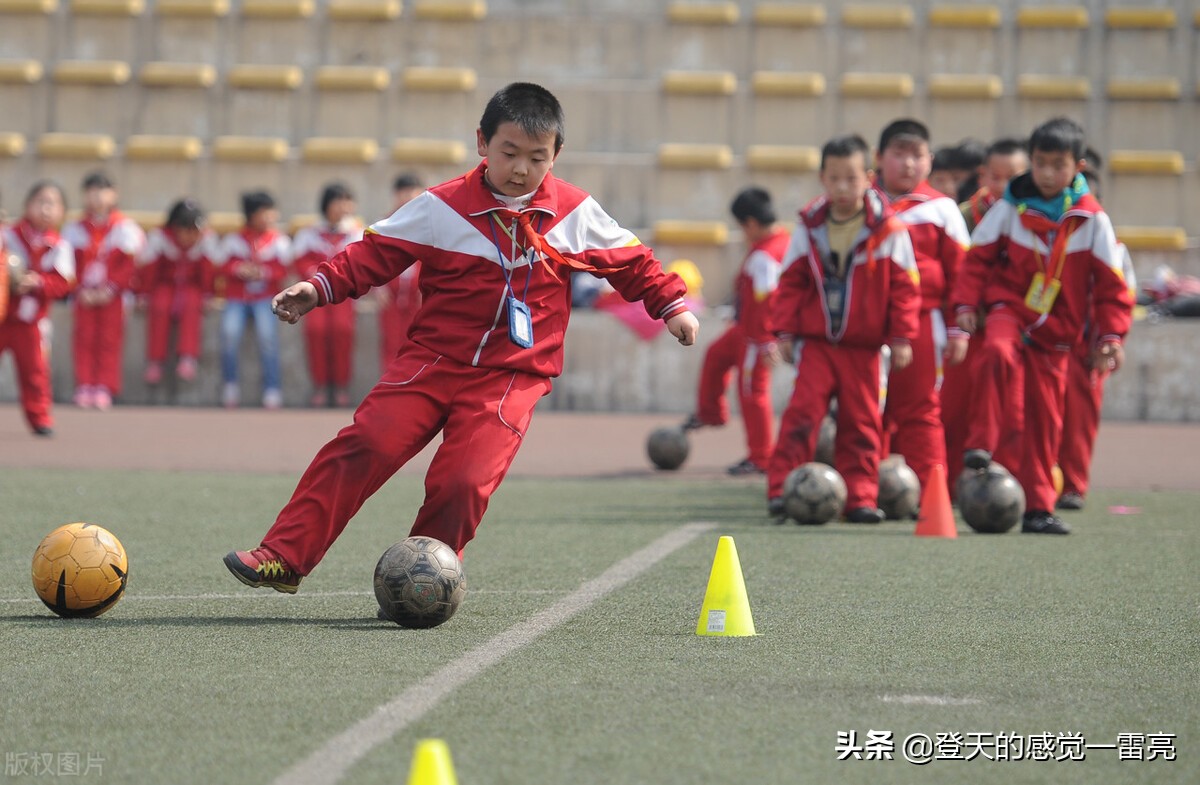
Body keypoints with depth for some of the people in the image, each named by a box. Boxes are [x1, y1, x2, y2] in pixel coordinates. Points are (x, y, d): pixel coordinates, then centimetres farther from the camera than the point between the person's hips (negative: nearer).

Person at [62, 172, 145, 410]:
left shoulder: (124, 228, -1)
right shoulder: (76, 229, 6)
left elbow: (129, 265, -5)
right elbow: (71, 264, 4)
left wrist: (111, 289, -14)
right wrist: (82, 290, -10)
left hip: (112, 294, -2)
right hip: (84, 295, 2)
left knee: (109, 340, -3)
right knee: (84, 339, -2)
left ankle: (104, 389, -2)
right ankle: (84, 387, 0)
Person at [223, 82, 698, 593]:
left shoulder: (576, 214, 4)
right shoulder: (443, 207, -1)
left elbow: (628, 260, 18)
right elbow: (376, 253, 2)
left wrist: (671, 305, 16)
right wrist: (319, 288, -8)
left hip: (512, 376, 0)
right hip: (433, 359, 0)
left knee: (462, 482, -18)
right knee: (362, 446, -15)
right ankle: (283, 559, -11)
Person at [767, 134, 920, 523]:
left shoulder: (888, 230, -4)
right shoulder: (809, 227, 2)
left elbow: (904, 286, 0)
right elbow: (791, 282, 7)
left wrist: (901, 337, -3)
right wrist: (785, 330, 2)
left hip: (863, 346, 0)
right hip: (815, 342, 0)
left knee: (861, 422, 5)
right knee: (802, 413, -8)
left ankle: (860, 498, 10)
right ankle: (782, 489, -7)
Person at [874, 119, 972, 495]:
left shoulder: (939, 209, 4)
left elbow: (960, 272, 3)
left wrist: (958, 329, -1)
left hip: (922, 324, -2)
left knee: (919, 411, 1)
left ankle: (925, 493, 3)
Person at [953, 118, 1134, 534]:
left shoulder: (1092, 219, -2)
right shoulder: (1010, 207, -2)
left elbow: (1111, 282, 2)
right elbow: (978, 257, 5)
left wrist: (1111, 335, -3)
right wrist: (966, 305, -3)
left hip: (1056, 331, 1)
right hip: (1010, 309, -1)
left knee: (1045, 418, 3)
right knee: (998, 352, -36)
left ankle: (1037, 506, 11)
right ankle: (980, 446, -33)